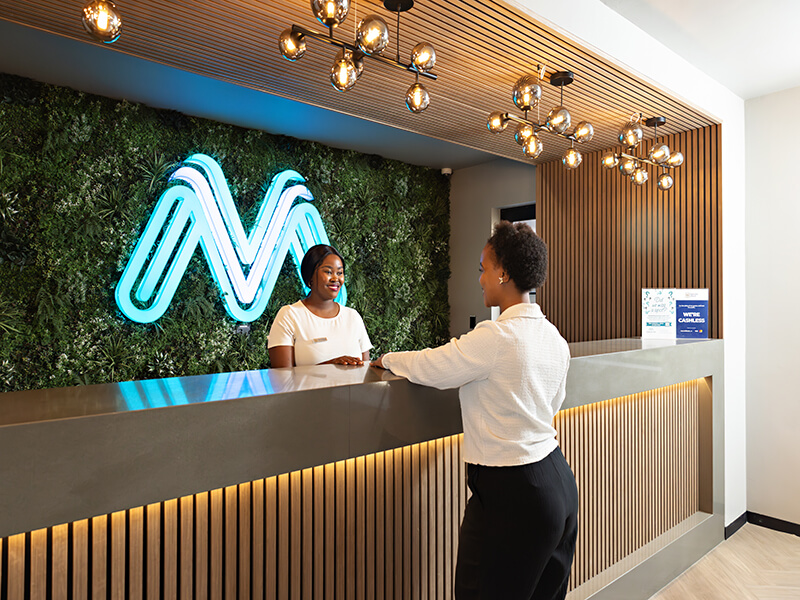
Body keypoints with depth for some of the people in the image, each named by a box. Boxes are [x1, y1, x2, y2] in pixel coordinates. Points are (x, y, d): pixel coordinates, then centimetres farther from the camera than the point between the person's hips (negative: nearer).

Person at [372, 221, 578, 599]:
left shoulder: (495, 337, -22)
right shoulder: (554, 337, 4)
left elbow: (427, 368, -14)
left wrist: (388, 359, 7)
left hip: (510, 493, -9)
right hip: (558, 480, 9)